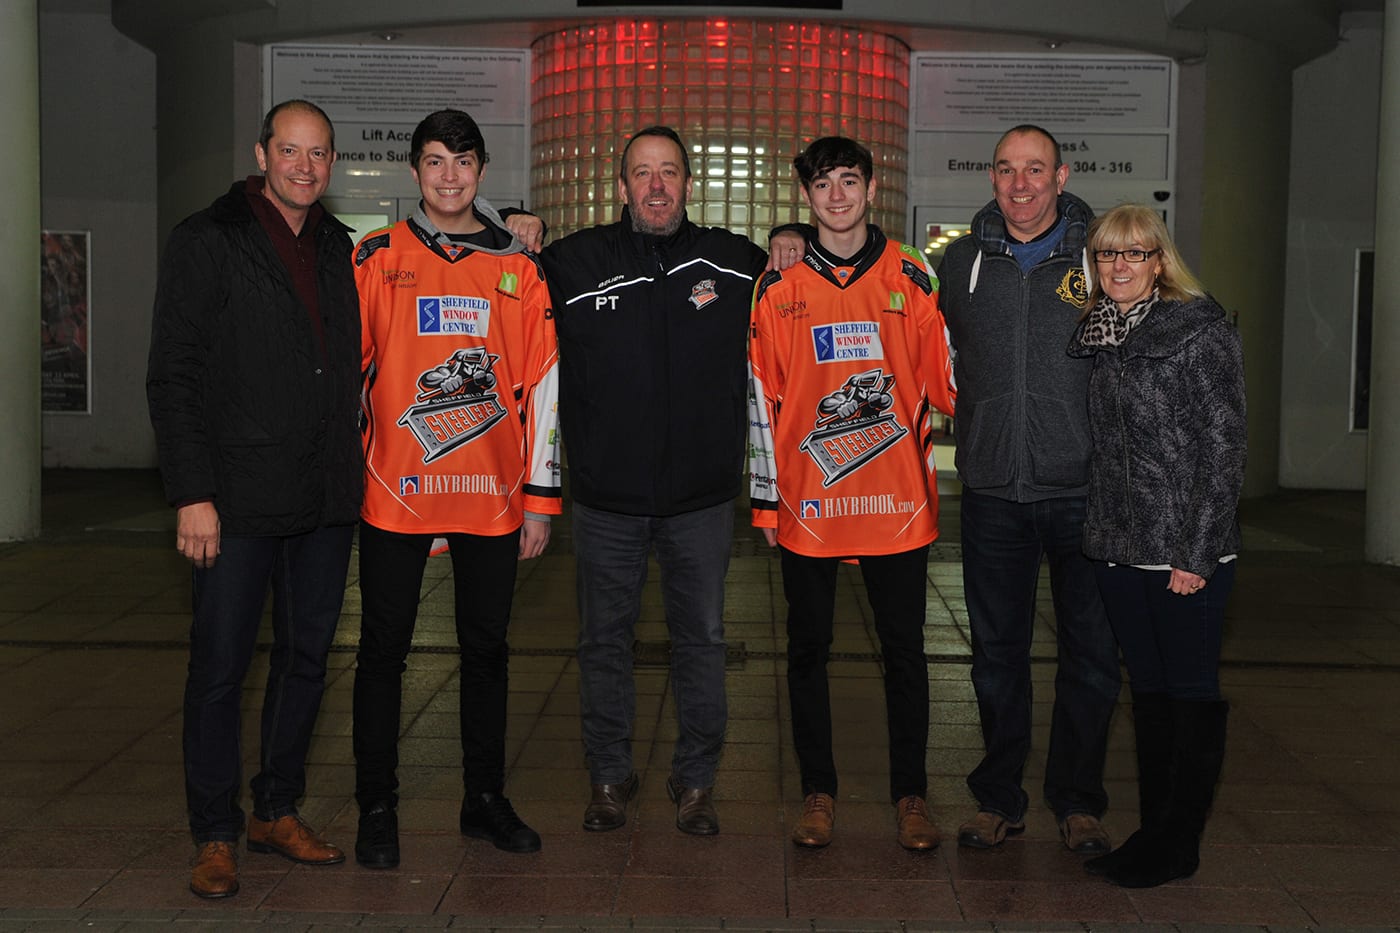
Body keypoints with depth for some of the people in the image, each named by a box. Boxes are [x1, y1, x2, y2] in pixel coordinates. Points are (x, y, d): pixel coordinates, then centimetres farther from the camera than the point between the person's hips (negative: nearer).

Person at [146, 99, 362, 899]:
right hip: (241, 501, -5)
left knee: (307, 658, 12)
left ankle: (279, 811, 26)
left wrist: (348, 467, 9)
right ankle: (217, 835, 14)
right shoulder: (207, 241, -3)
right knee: (221, 666, 1)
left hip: (326, 501, 5)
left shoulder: (341, 249, 12)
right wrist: (193, 493, -13)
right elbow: (173, 377, -7)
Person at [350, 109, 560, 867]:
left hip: (492, 498, 2)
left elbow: (540, 385, 6)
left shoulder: (518, 270, 6)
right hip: (394, 492, -1)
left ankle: (485, 798, 24)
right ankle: (377, 809, 18)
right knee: (384, 649, 5)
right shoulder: (376, 259, 3)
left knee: (487, 648, 10)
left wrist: (540, 498, 3)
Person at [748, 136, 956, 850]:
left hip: (897, 499, 0)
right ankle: (818, 791, 22)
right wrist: (764, 495, 2)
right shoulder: (779, 286, 3)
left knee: (903, 650, 6)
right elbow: (761, 396, 4)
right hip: (807, 503, 0)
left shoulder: (910, 277, 4)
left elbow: (943, 382, 7)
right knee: (808, 649, 9)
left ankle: (910, 795, 19)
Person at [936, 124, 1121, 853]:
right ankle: (999, 797, 24)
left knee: (1091, 651, 6)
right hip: (992, 488, 2)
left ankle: (1076, 799, 22)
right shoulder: (961, 261, 7)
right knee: (997, 650, 10)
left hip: (1084, 490, -1)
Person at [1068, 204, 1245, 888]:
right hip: (1117, 547, 6)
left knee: (1192, 692, 5)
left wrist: (1196, 553, -15)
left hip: (1185, 552, -6)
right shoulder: (1098, 335, 10)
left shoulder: (1200, 332, -9)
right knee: (1147, 688, 14)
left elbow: (1224, 447, -11)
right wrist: (1101, 533, 9)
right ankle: (1152, 830, 24)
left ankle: (1179, 844, 14)